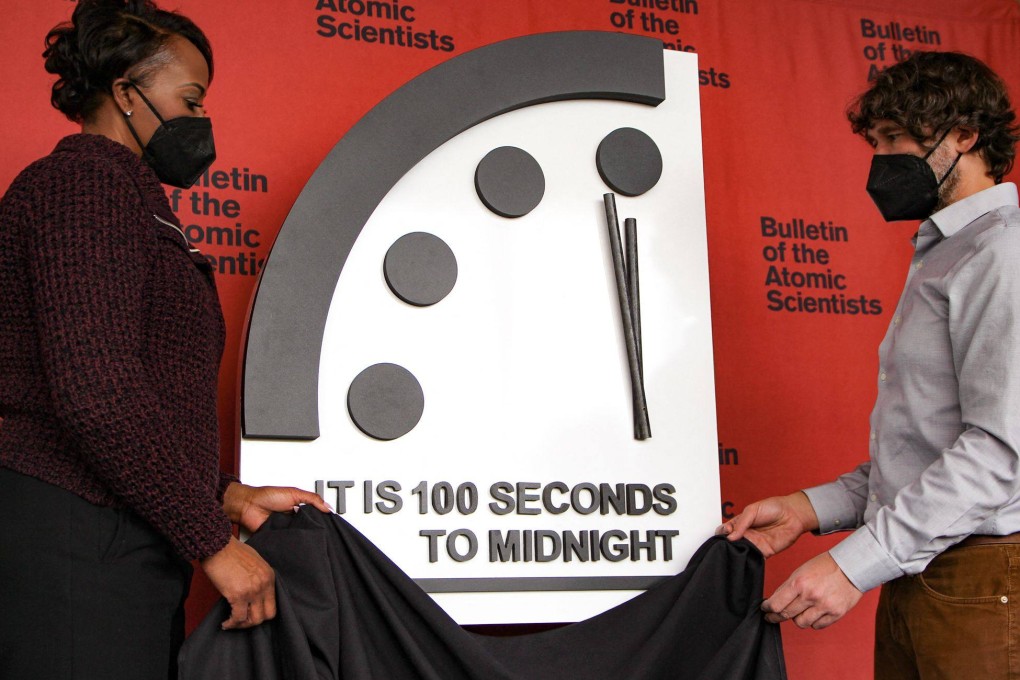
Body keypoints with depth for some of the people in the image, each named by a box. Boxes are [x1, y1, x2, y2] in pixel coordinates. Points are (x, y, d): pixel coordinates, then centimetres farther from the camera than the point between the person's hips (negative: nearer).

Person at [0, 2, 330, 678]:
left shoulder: (128, 196, 24)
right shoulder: (86, 181, -8)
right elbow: (98, 395, -20)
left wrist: (226, 495, 14)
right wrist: (213, 540, -16)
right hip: (76, 549, -10)